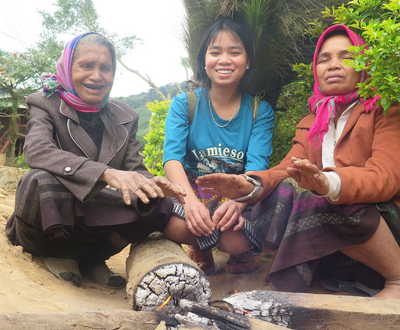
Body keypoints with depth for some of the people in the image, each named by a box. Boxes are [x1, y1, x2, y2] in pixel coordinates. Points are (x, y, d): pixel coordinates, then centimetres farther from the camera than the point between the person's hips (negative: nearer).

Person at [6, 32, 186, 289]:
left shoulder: (125, 117, 6)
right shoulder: (46, 104, -6)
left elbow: (134, 169, -2)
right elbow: (37, 150, -27)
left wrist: (150, 185, -29)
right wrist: (107, 173, -42)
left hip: (92, 224, 4)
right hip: (49, 228, -3)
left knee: (161, 205, -17)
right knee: (43, 179, -34)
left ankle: (91, 259, 4)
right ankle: (57, 255, -2)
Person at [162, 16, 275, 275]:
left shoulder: (260, 111, 2)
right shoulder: (183, 105, 2)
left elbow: (257, 165, -12)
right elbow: (172, 157, -12)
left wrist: (237, 200, -34)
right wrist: (190, 199, -33)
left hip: (239, 195, 0)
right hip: (192, 192, 0)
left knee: (236, 241, -32)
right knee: (174, 224, -34)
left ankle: (245, 252, 9)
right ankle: (202, 252, 4)